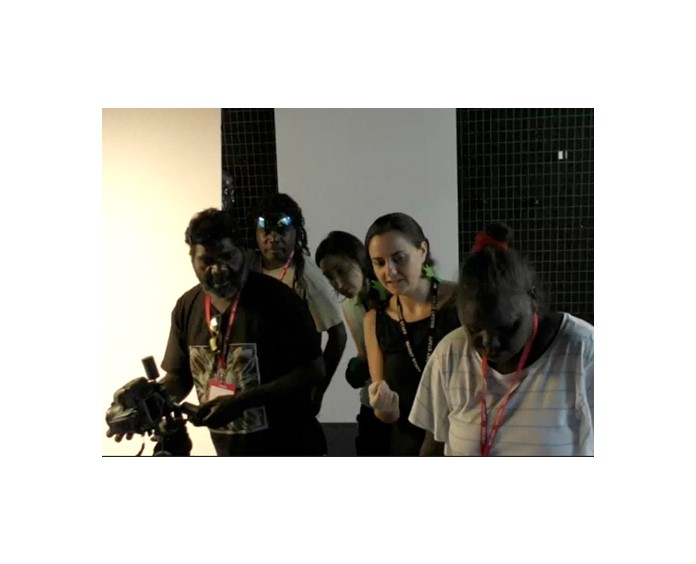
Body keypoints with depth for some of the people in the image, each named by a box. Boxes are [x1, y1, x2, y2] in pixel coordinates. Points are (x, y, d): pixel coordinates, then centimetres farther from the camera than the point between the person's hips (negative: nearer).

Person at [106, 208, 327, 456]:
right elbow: (179, 376, 9)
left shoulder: (275, 299, -17)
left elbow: (313, 370, -18)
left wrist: (241, 401, -25)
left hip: (287, 450, -5)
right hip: (229, 451, 6)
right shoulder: (187, 307, 0)